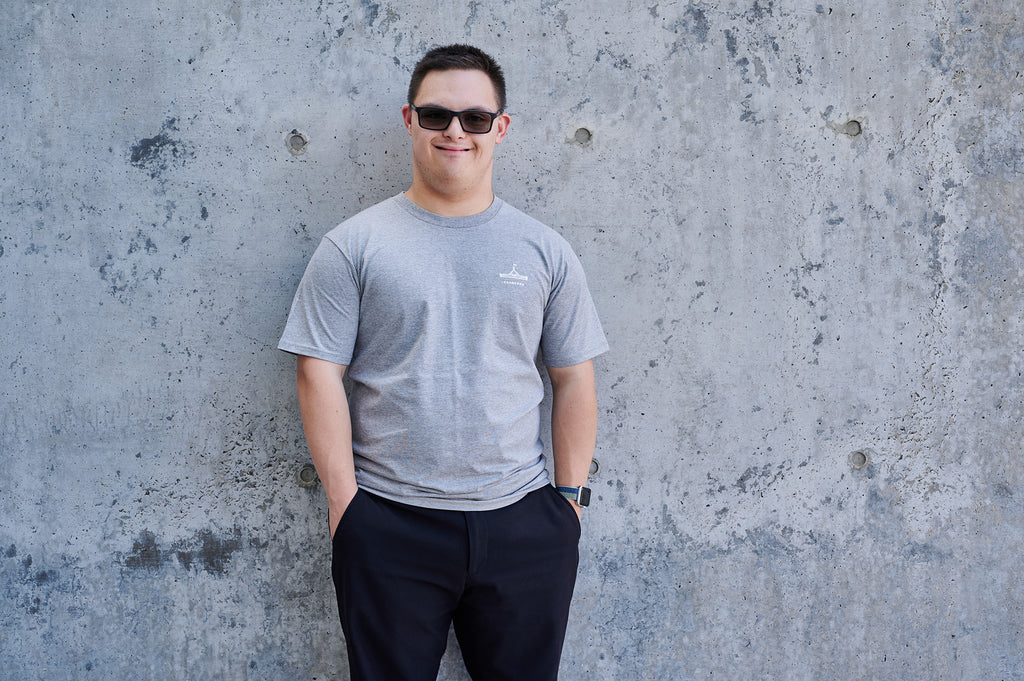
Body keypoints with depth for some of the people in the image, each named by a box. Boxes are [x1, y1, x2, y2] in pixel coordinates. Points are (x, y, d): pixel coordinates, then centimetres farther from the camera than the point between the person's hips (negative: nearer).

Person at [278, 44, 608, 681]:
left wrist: (570, 497, 3)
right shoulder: (353, 245, 1)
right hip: (388, 526, -2)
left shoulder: (545, 251, 7)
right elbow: (320, 373, -2)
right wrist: (345, 502, -7)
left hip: (522, 525, 2)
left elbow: (573, 379, 9)